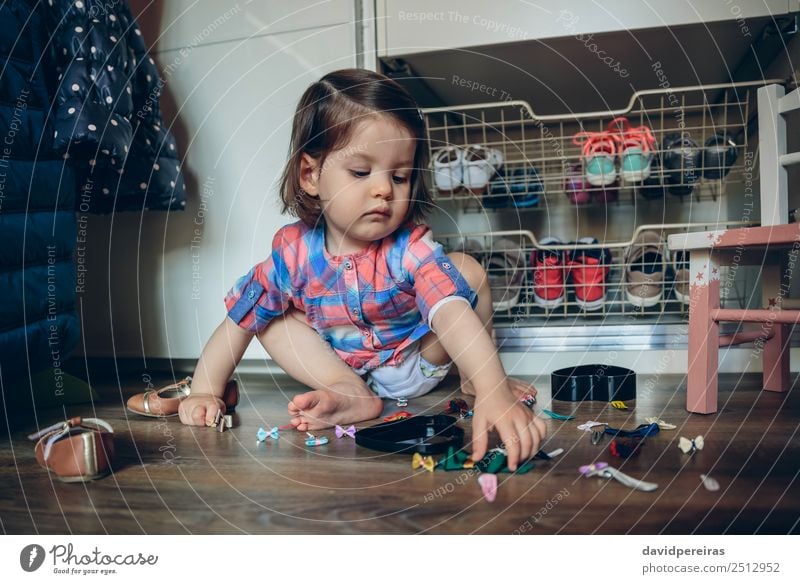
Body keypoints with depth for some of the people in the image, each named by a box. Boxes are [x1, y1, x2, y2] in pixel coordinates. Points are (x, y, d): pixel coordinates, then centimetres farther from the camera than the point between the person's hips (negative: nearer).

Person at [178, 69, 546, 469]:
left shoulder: (411, 249, -28)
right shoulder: (293, 251, -20)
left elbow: (454, 313, -45)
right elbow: (239, 322, -10)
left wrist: (494, 392, -60)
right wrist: (204, 392, -17)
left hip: (417, 364, -2)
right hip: (342, 370, 2)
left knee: (467, 271, -21)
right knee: (273, 318, -13)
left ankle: (475, 378, -1)